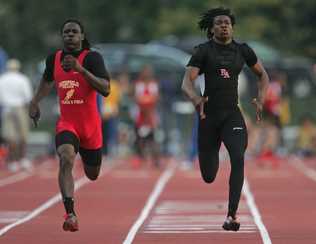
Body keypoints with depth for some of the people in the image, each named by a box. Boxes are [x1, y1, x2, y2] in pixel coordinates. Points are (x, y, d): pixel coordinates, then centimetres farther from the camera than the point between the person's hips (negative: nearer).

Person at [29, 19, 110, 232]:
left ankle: (87, 155, 56)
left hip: (90, 125, -1)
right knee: (66, 159, -29)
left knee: (92, 175, 16)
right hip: (66, 123, 1)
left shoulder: (92, 58, -12)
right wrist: (35, 102, 15)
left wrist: (80, 69, -32)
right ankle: (70, 214, -34)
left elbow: (106, 90, -25)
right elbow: (47, 81, 26)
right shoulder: (53, 59, 2)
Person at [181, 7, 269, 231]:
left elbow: (263, 75, 17)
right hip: (209, 115, -1)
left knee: (238, 158, -25)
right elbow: (187, 83, -11)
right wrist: (196, 99, -33)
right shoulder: (203, 51, -4)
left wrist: (260, 99, 0)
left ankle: (232, 215, -22)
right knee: (208, 177, 6)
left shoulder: (243, 50, 4)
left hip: (233, 114, 1)